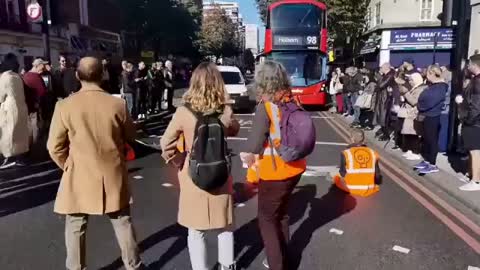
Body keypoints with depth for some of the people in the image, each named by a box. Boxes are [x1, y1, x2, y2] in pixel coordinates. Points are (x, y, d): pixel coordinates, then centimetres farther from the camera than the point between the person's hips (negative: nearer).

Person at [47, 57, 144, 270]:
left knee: (76, 228, 16)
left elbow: (55, 147, -5)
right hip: (113, 176, 1)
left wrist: (68, 166, 12)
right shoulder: (118, 105, -11)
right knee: (123, 222, 17)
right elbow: (131, 136, 4)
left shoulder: (64, 106, -12)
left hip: (79, 178, -1)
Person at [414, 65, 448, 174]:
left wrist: (420, 107, -7)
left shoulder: (440, 87, -17)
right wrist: (421, 110, 0)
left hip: (433, 117, -9)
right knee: (426, 139, 15)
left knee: (432, 140, -2)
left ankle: (433, 165, 6)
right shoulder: (433, 85, 14)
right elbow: (425, 99, 15)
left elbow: (430, 101, -24)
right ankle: (427, 161, 26)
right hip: (427, 116, 9)